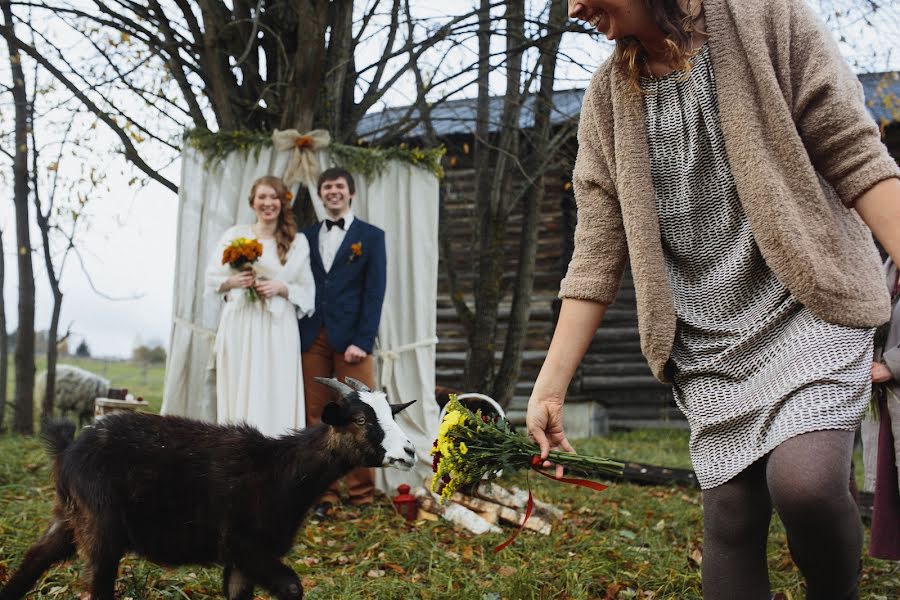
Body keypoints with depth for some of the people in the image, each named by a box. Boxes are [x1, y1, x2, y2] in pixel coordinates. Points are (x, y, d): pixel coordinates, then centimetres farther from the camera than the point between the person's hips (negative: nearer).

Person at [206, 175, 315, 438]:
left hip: (277, 330, 0)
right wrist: (234, 281, -9)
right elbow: (212, 279, 11)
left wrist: (280, 288, -9)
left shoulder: (298, 242, 8)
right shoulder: (234, 235, 9)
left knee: (276, 396, -4)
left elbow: (307, 291, 8)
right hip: (239, 326, 1)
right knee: (240, 394, -2)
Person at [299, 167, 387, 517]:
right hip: (312, 338, 3)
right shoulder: (306, 236, 15)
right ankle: (324, 494, 6)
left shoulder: (371, 236, 6)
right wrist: (296, 336, -1)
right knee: (316, 417, 2)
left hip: (351, 339, -3)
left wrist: (362, 341, -10)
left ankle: (361, 493, 6)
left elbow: (374, 292, -1)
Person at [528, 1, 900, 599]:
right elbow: (597, 255, 5)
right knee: (731, 518, 0)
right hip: (710, 347, 4)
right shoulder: (607, 100, 7)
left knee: (804, 482, -25)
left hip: (808, 307, -3)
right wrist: (550, 387, 0)